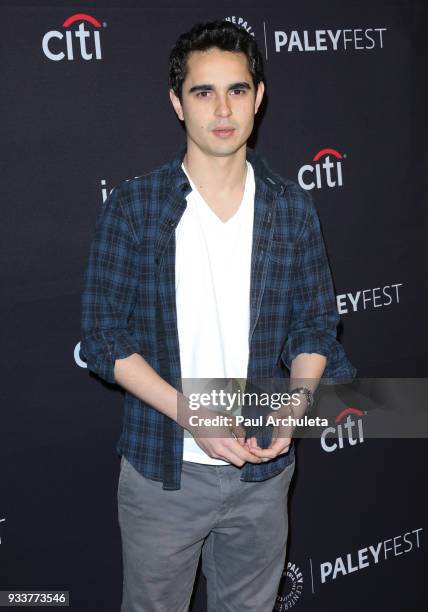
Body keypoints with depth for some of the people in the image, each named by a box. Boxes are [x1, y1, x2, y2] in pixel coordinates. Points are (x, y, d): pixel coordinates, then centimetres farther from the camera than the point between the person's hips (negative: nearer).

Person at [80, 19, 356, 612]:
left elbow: (315, 326, 4)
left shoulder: (293, 208, -2)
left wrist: (293, 407, -14)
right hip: (161, 472, -2)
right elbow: (103, 336, -9)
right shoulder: (132, 205, -9)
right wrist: (190, 413, -19)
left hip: (264, 473, 2)